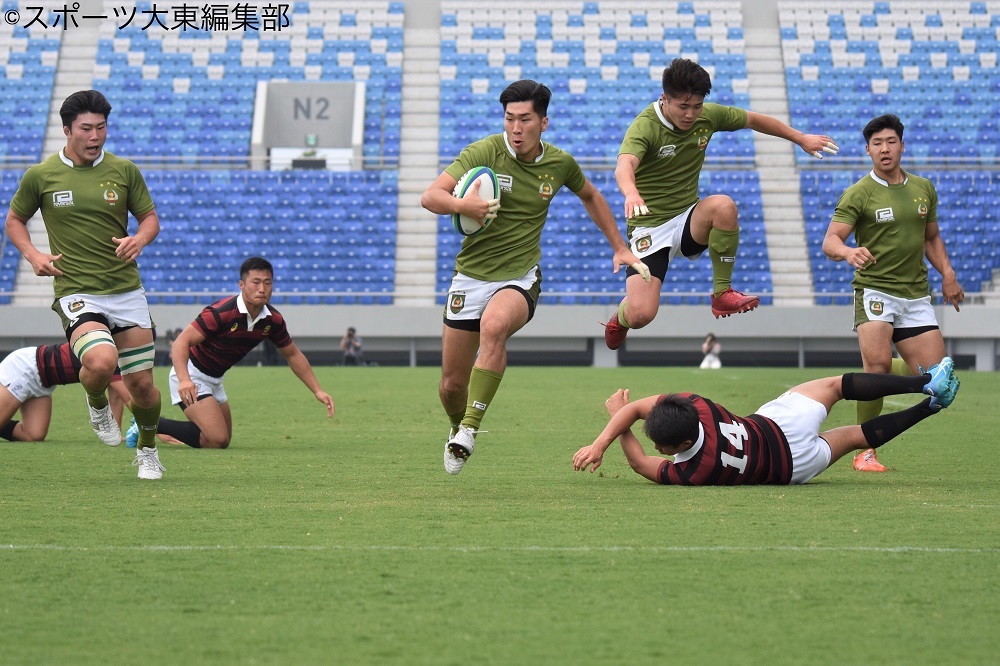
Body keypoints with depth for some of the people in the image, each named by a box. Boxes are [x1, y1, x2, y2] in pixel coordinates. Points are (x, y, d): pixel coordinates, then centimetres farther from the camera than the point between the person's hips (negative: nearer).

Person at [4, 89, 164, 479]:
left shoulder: (124, 171, 3)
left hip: (126, 289, 3)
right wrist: (33, 255, -5)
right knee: (100, 361, -30)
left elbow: (150, 217, 12)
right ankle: (97, 404, 7)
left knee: (141, 384, 5)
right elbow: (14, 219, 13)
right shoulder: (40, 175, -1)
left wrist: (139, 239, -10)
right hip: (76, 291, -3)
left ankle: (148, 451, 33)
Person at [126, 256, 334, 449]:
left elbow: (293, 355, 9)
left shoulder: (273, 320, -7)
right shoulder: (221, 312, -28)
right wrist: (184, 380, -45)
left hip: (214, 380, 8)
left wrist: (317, 390, 3)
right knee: (217, 439, -19)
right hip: (191, 374, -8)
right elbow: (181, 341, -31)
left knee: (221, 442, 17)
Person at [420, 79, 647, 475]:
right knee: (452, 385, 3)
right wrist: (461, 205, -41)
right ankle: (457, 427, 39)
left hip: (520, 279, 0)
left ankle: (470, 428, -33)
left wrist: (619, 247, 22)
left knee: (494, 326, -36)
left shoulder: (560, 163, 0)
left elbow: (590, 196, 23)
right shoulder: (485, 152, -10)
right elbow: (430, 196, -20)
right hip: (471, 276, 0)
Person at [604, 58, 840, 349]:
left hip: (688, 221, 4)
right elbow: (624, 166, -41)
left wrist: (801, 138, 18)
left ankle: (722, 293, -15)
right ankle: (622, 315, 22)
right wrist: (631, 194, -63)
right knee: (640, 315, -20)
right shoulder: (645, 126, -21)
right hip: (649, 225, -4)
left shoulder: (708, 116, -3)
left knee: (723, 205, -32)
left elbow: (754, 120, 16)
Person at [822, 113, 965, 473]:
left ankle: (876, 376, 31)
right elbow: (830, 240, -15)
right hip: (874, 290, -5)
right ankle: (865, 450, -14)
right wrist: (848, 252, -38)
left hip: (916, 295, 5)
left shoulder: (923, 188, 11)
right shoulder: (858, 193, -6)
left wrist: (947, 273, 8)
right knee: (878, 362, -25)